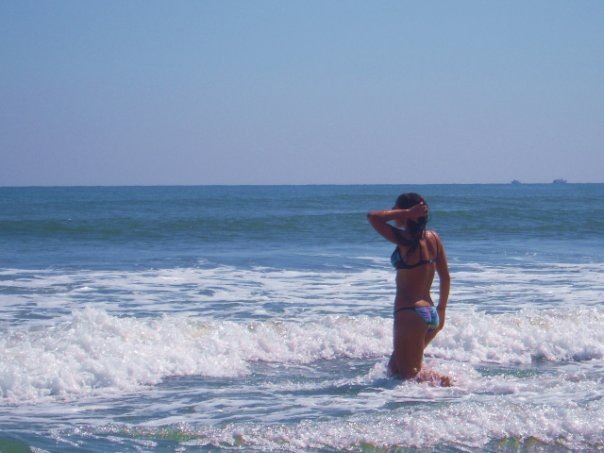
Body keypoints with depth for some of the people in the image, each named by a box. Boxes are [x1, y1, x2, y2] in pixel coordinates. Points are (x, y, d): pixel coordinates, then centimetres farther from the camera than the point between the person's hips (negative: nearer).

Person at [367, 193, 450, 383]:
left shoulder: (404, 239, -15)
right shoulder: (433, 238, 6)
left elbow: (372, 216, -13)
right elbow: (445, 278, 11)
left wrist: (406, 212, -11)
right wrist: (441, 309, 21)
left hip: (410, 314, -8)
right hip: (431, 314, 8)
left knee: (408, 375, 0)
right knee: (394, 369, 20)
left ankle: (448, 381, -14)